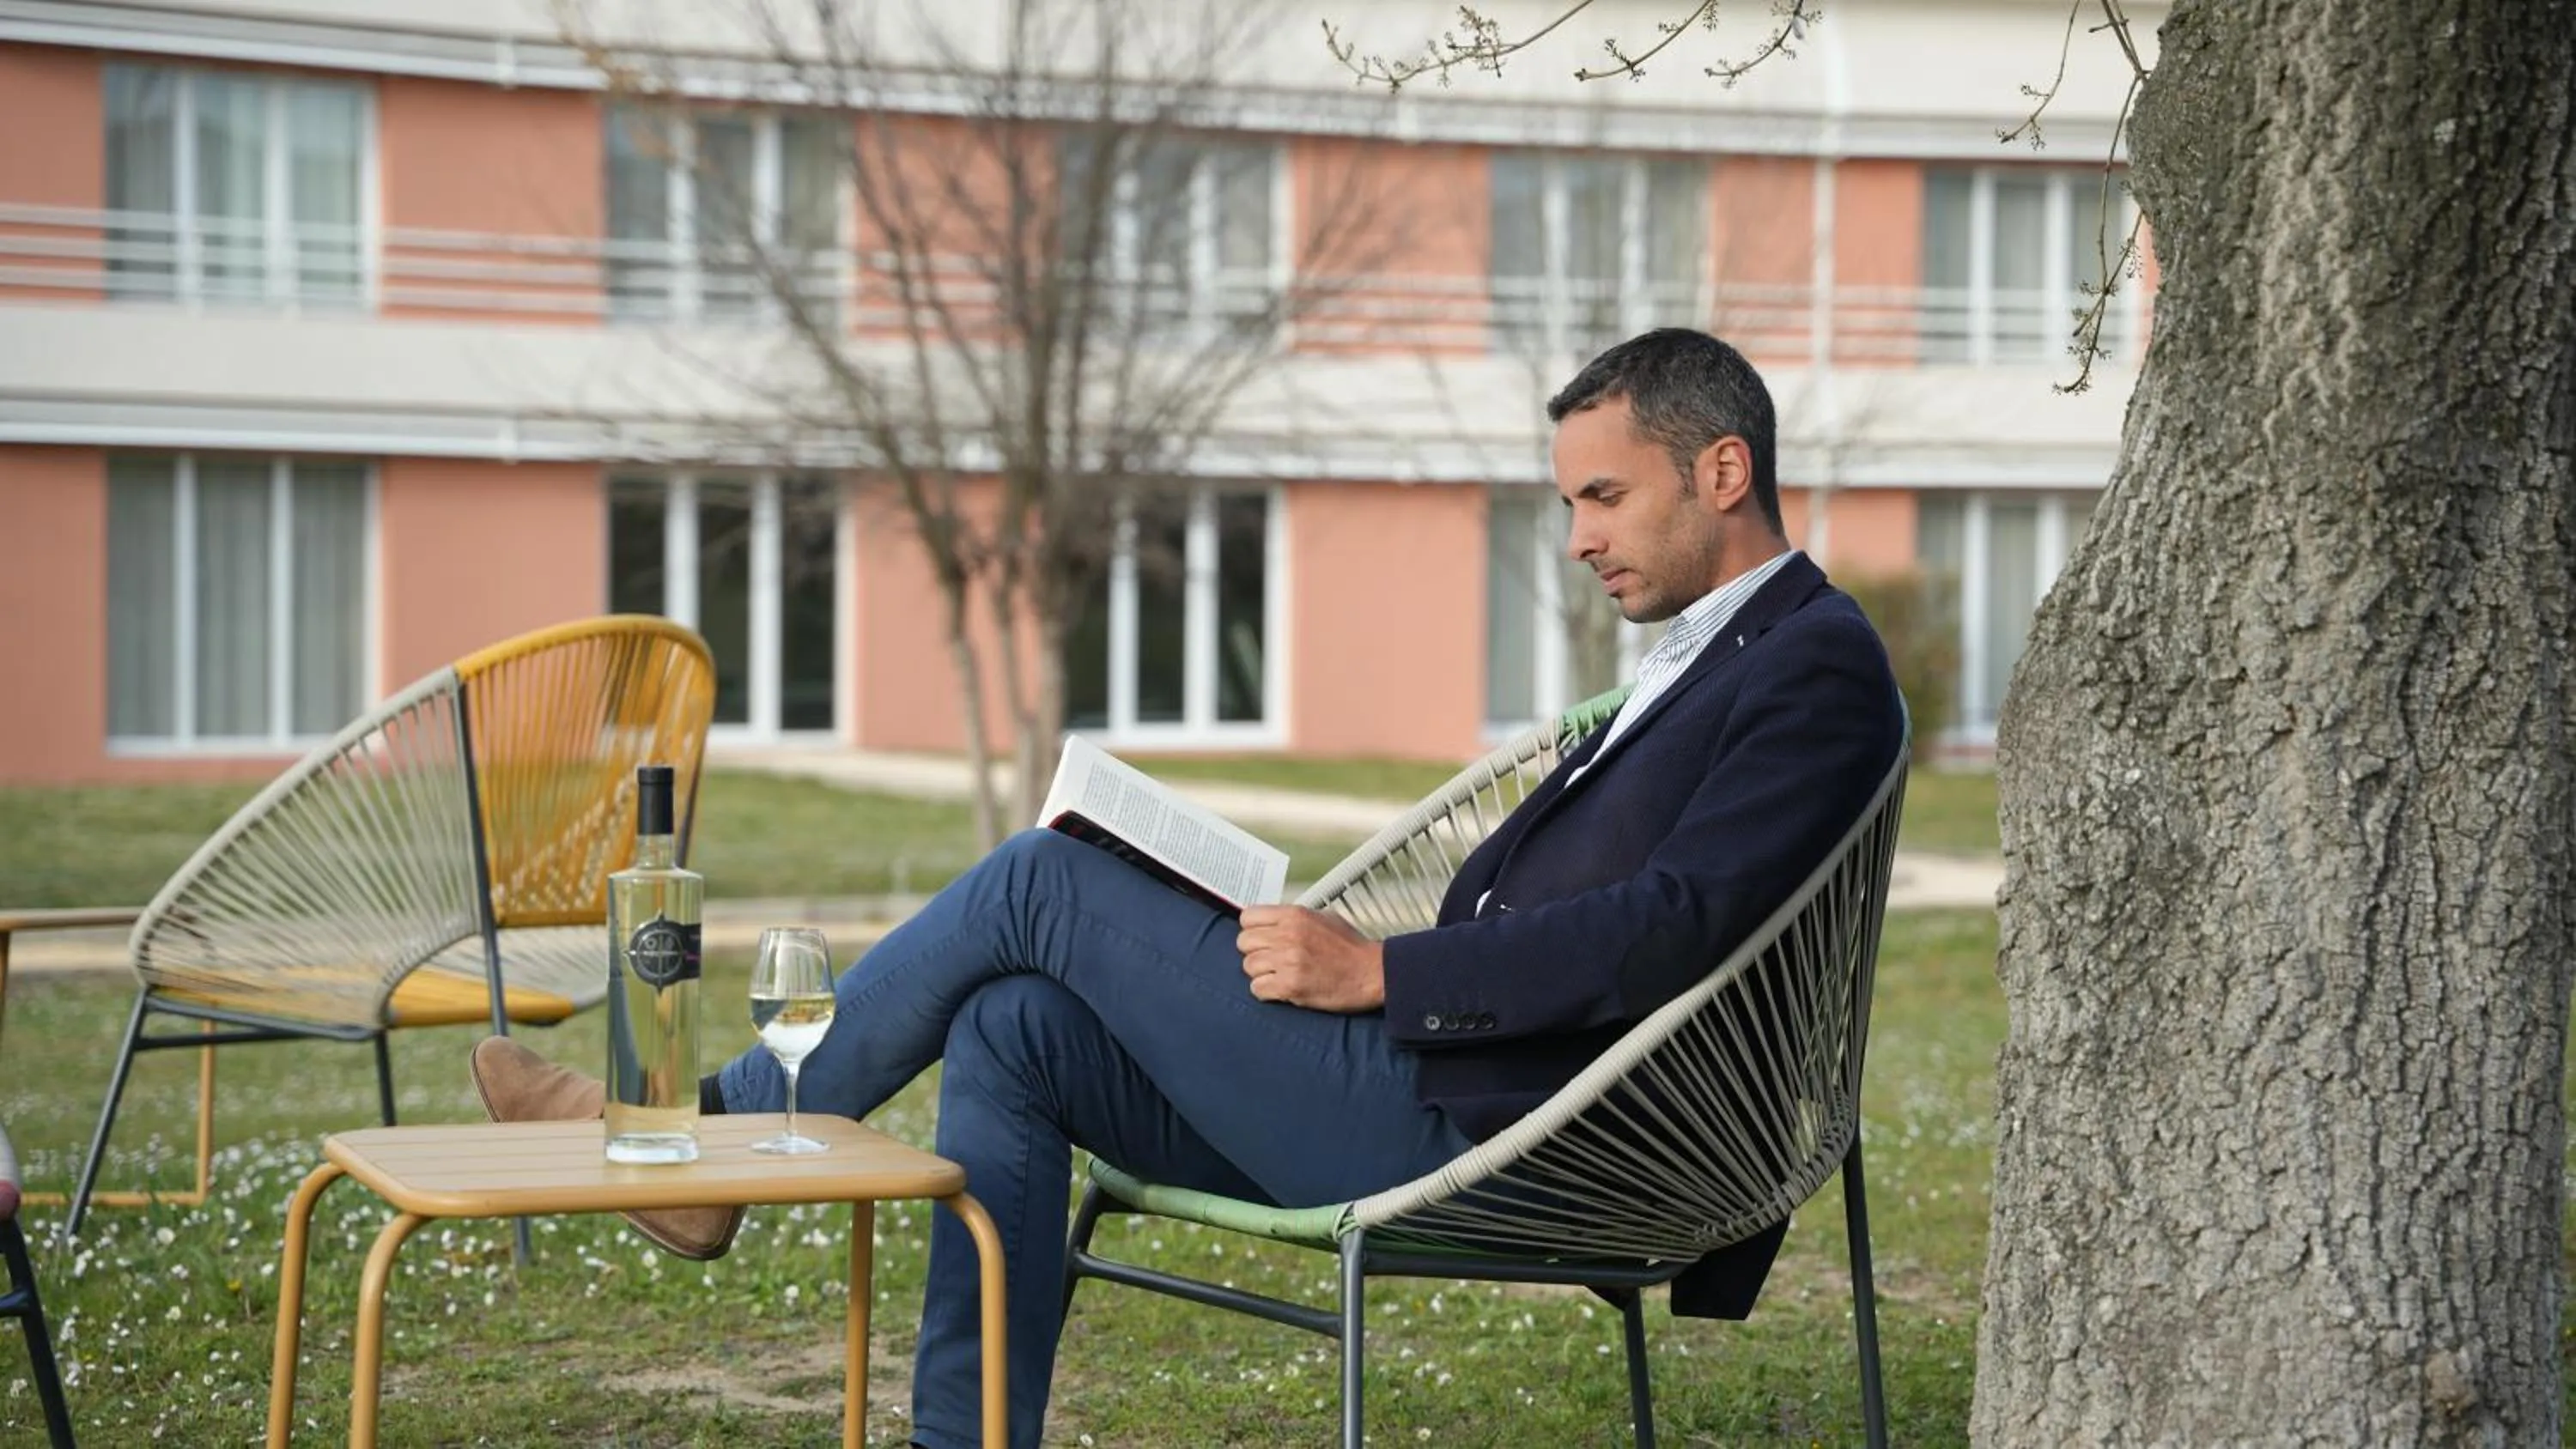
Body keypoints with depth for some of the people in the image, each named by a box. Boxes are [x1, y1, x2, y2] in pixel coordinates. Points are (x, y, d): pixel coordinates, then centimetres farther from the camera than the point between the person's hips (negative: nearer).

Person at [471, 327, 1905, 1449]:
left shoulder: (1818, 664, -9)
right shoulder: (1703, 658, 23)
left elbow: (1673, 928, -22)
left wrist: (1381, 973, -18)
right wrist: (1361, 961, 7)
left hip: (1467, 1130, -10)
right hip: (1424, 1092, 10)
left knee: (1044, 881, -8)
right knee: (1010, 1032, 0)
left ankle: (723, 1137, 8)